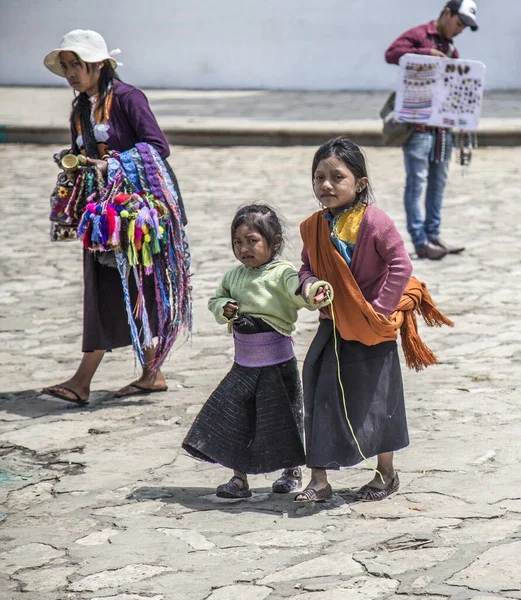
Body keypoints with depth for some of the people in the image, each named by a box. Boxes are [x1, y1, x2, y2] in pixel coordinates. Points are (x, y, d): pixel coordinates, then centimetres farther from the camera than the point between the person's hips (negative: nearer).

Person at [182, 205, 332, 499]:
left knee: (281, 417, 6)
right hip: (244, 362, 6)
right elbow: (216, 299, 20)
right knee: (233, 416, 5)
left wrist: (315, 292, -53)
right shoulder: (233, 276, 8)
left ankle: (292, 471, 28)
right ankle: (239, 478, 16)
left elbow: (299, 291, -30)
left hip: (277, 360, -6)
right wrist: (223, 308, -4)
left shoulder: (281, 272, -12)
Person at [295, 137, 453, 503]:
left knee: (375, 402, 8)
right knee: (321, 401, 4)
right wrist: (308, 284, -11)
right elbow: (308, 266, 12)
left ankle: (387, 474, 27)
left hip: (372, 332, -5)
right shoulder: (315, 227, 1)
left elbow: (401, 265, -17)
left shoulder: (374, 222, -18)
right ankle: (319, 482, 12)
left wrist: (379, 309, -17)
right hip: (333, 326, 6)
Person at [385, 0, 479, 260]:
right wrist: (426, 53, -28)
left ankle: (433, 236, 17)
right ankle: (420, 241, -4)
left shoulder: (450, 48, 20)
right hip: (418, 123, -8)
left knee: (438, 181, 11)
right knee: (417, 181, -5)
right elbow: (391, 53, -20)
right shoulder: (418, 36, -5)